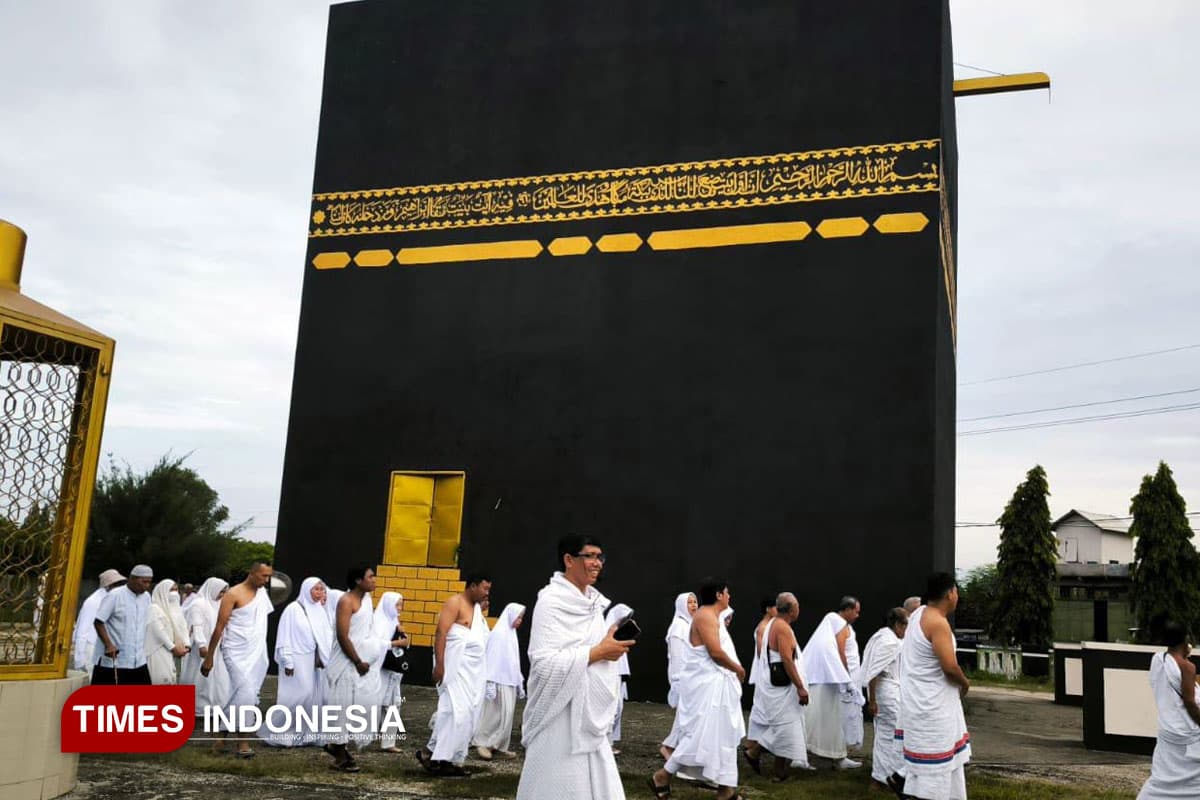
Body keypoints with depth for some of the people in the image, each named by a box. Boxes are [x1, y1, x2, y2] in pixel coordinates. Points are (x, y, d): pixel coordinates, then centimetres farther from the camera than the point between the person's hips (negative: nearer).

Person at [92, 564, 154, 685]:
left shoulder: (146, 597, 8)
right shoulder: (114, 596, -11)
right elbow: (98, 622, -11)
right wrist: (108, 645, -20)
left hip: (138, 661, 6)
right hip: (113, 660, -6)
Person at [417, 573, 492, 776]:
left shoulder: (478, 608, 18)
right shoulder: (455, 603, -6)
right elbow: (441, 634, -15)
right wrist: (439, 664, -20)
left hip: (475, 670, 8)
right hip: (456, 667, -8)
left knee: (470, 716, 4)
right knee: (456, 711, -15)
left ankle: (453, 760, 8)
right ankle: (430, 752, -6)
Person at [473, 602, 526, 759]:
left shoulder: (511, 633, 13)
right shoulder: (498, 633, -12)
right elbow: (492, 659, -16)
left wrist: (519, 681, 18)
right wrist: (490, 682, -20)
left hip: (510, 681, 8)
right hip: (499, 681, -8)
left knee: (506, 715, 8)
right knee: (496, 714, -7)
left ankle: (498, 745, 13)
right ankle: (482, 743, 1)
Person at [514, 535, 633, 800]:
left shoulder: (593, 601, 12)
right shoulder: (551, 601, -13)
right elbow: (545, 663, -22)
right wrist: (599, 652, -19)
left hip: (590, 716, 8)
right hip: (562, 718, -8)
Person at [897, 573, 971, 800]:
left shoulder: (918, 613, 6)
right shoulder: (938, 622, -22)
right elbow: (950, 666, -26)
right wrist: (964, 682, -5)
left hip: (923, 698, 9)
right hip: (930, 703, -9)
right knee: (934, 758, 0)